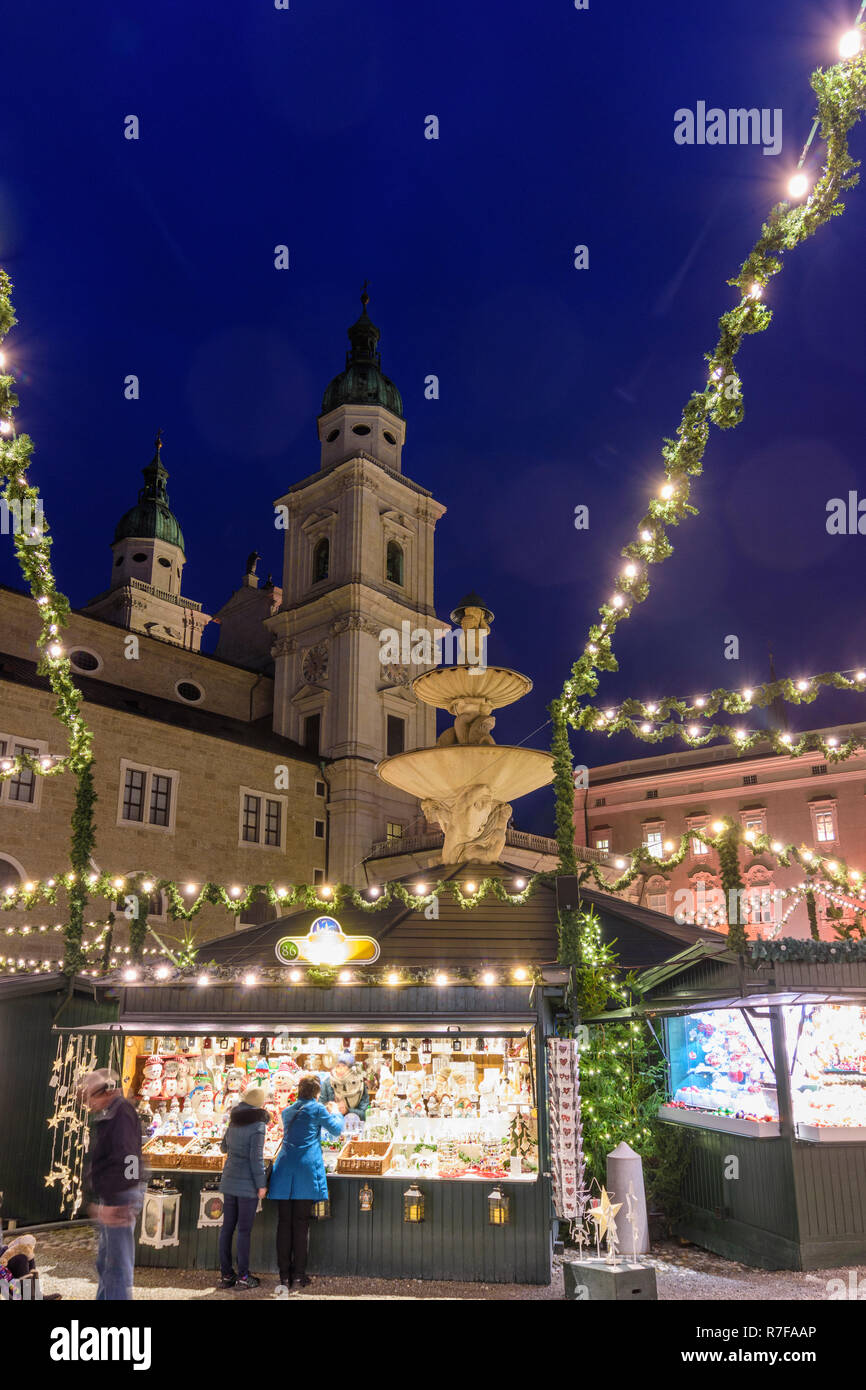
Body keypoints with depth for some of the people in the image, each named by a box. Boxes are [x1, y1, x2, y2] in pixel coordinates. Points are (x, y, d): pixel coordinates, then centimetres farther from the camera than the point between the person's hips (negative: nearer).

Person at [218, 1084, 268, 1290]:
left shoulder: (233, 1122, 6)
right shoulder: (258, 1125, -14)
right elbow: (256, 1157, -17)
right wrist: (261, 1184, -10)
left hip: (229, 1180, 6)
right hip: (247, 1184, -6)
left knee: (227, 1227, 10)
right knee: (244, 1230, 0)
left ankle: (226, 1274, 16)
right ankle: (243, 1277, 6)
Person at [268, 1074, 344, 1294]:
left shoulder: (287, 1111, 18)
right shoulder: (317, 1109, 2)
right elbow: (336, 1128, 10)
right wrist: (335, 1113, 30)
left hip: (284, 1168, 4)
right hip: (306, 1170, -4)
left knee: (284, 1223, 3)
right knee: (301, 1223, 1)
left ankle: (285, 1276, 4)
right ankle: (299, 1274, 5)